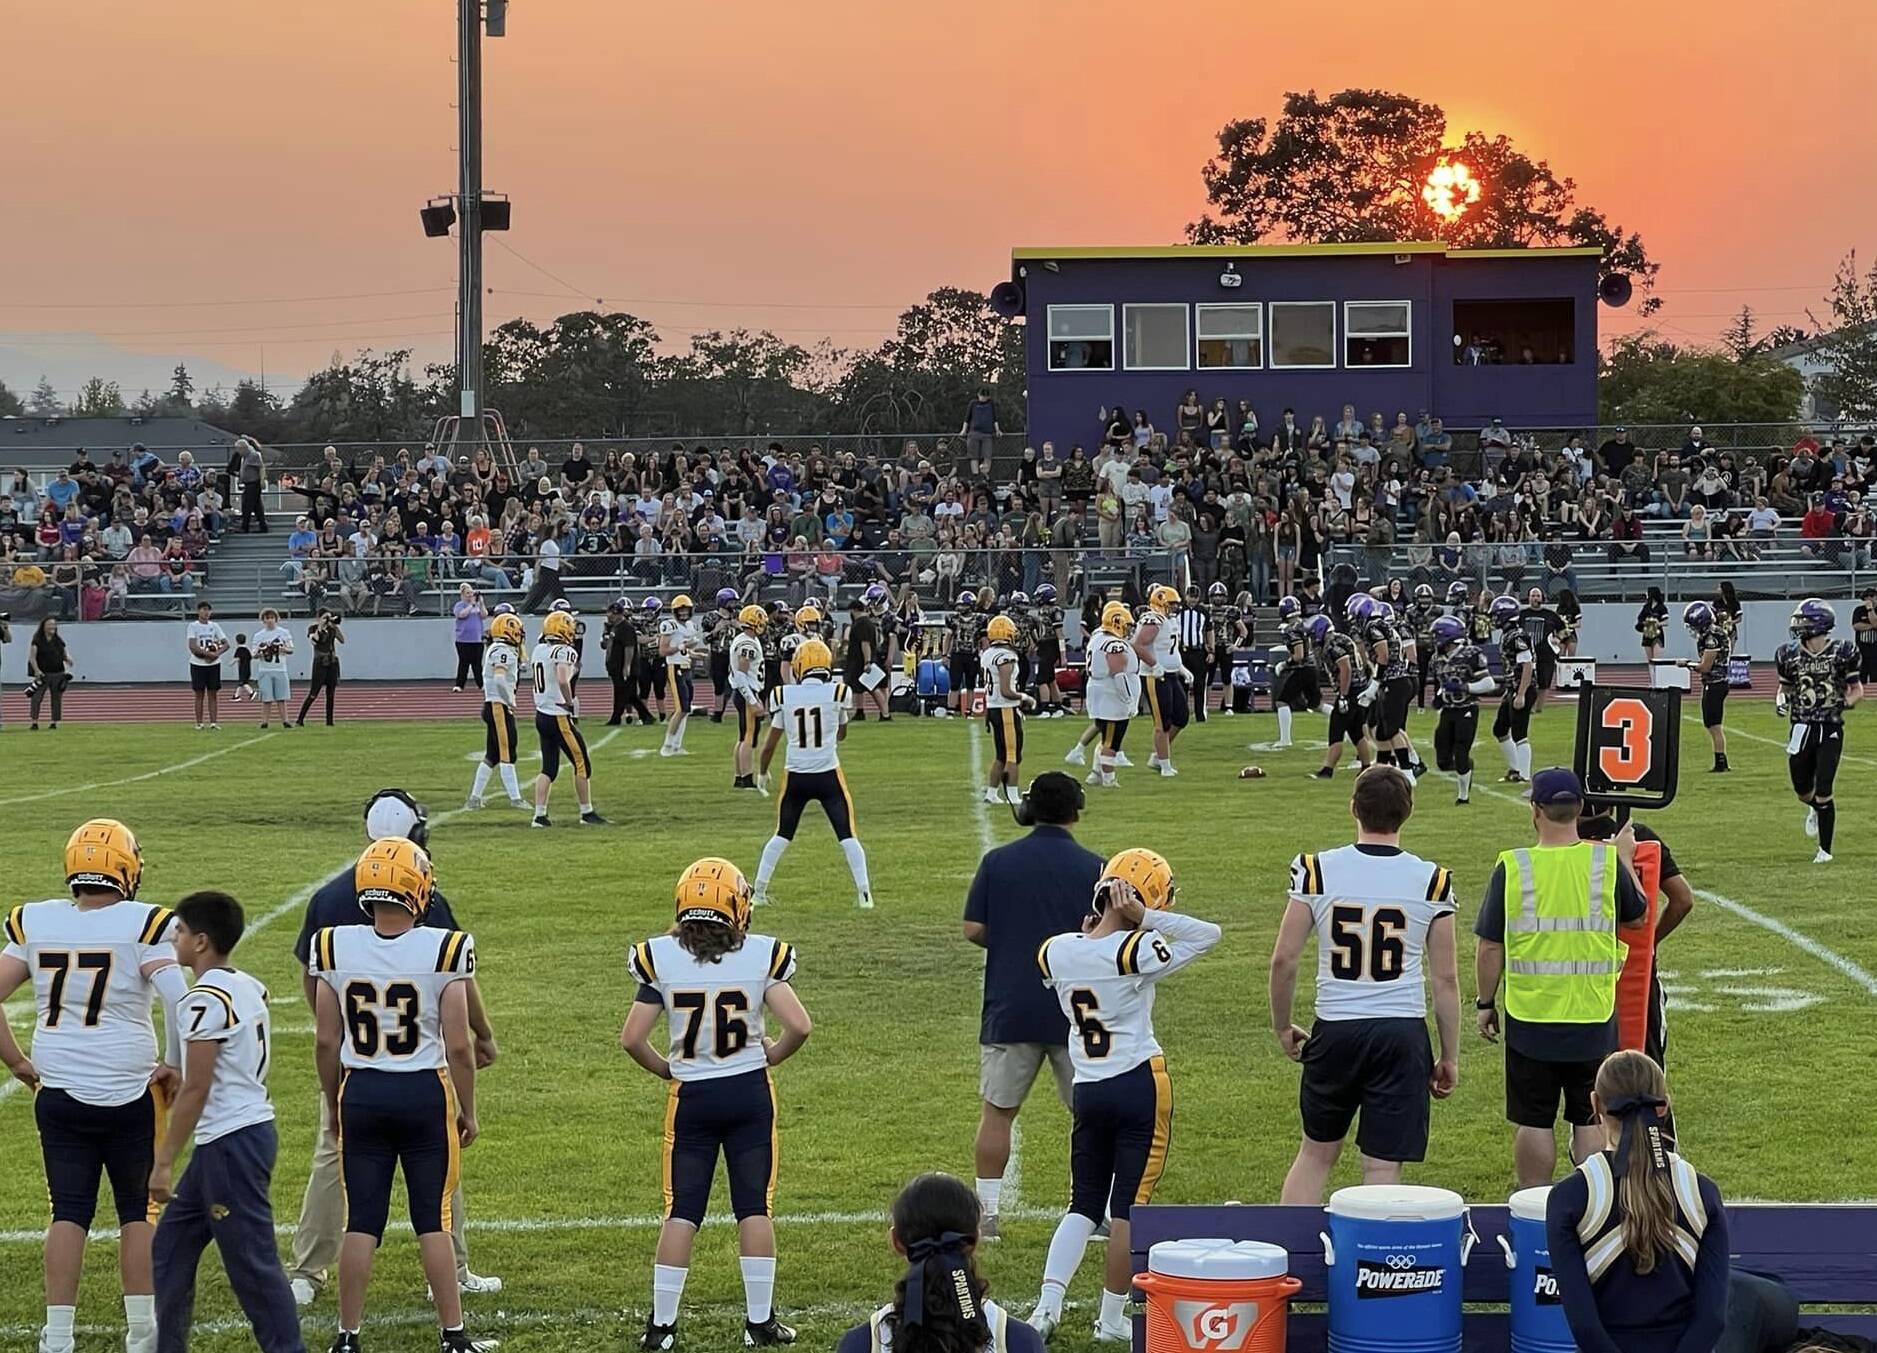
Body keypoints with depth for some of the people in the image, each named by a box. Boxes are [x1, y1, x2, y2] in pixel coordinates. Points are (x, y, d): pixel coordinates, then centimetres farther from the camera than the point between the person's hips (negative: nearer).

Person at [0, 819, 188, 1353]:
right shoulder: (142, 925, -10)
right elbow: (179, 1000, -20)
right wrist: (174, 1066, -6)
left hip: (58, 1094, 3)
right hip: (130, 1094, -3)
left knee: (69, 1212, 9)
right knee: (138, 1210, 11)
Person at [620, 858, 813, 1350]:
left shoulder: (660, 958, -8)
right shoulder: (763, 955, -9)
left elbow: (632, 1039, -7)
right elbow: (798, 1026, -14)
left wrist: (665, 1069, 10)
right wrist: (771, 1055, 6)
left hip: (691, 1095, 0)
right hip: (750, 1092, 0)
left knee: (681, 1212, 8)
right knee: (754, 1208, 8)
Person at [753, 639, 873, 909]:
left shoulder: (785, 696, -3)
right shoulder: (837, 693, -7)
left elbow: (771, 742, 5)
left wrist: (763, 772, 20)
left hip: (795, 775, 2)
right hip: (828, 775, -2)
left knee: (782, 835, 17)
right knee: (847, 836, 5)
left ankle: (759, 890, 18)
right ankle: (863, 892, -2)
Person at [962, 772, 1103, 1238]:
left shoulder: (997, 862, -1)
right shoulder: (1093, 867, -4)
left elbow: (974, 929, 0)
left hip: (1010, 1010, 1)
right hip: (1076, 1010, -1)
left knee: (998, 1111, 9)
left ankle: (986, 1213, 11)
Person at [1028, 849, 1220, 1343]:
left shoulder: (1056, 953, -2)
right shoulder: (1136, 952, -16)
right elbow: (1208, 935, -8)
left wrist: (1090, 931, 12)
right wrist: (1145, 917, -14)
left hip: (1088, 1091, 5)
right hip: (1141, 1085, -5)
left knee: (1084, 1204, 14)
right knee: (1129, 1205, 5)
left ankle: (1048, 1305, 0)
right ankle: (1112, 1318, 10)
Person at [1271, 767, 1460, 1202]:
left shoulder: (1316, 871, -4)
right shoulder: (1432, 881, -3)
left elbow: (1283, 961, -2)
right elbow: (1445, 978, 0)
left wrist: (1282, 1027, 14)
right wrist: (1450, 1057, 9)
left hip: (1335, 1031, 1)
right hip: (1403, 1034, -1)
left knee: (1316, 1153, 18)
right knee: (1383, 1168, 4)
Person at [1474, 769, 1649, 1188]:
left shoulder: (1512, 867, -10)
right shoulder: (1607, 861, -6)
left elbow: (1490, 949, -5)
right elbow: (1637, 915, 13)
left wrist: (1485, 1003, 9)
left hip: (1529, 1017, -1)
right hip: (1594, 1017, 1)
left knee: (1533, 1122, 8)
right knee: (1590, 1121, 11)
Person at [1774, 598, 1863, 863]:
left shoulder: (1842, 653, -7)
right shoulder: (1790, 655, -1)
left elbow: (1857, 689, 5)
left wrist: (1846, 701, -16)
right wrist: (1781, 698, -7)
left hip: (1830, 729, -3)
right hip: (1802, 729, 3)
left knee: (1823, 792, -7)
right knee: (1802, 790, 10)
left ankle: (1825, 850, 7)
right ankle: (1815, 809, 49)